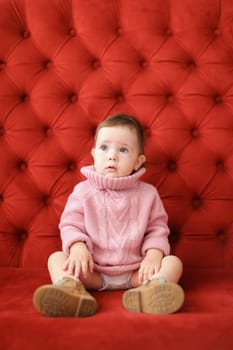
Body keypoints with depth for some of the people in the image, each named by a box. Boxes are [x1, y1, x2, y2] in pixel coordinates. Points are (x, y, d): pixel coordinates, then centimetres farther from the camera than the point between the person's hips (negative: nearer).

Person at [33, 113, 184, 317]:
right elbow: (71, 224, -1)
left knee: (173, 262, -20)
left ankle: (151, 288, -51)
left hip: (135, 272, 0)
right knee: (56, 258, -18)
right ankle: (70, 286, -48)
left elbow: (157, 228, 4)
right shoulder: (84, 191, 2)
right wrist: (78, 247, -21)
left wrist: (154, 253, -15)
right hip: (93, 273, 0)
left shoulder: (147, 193, 3)